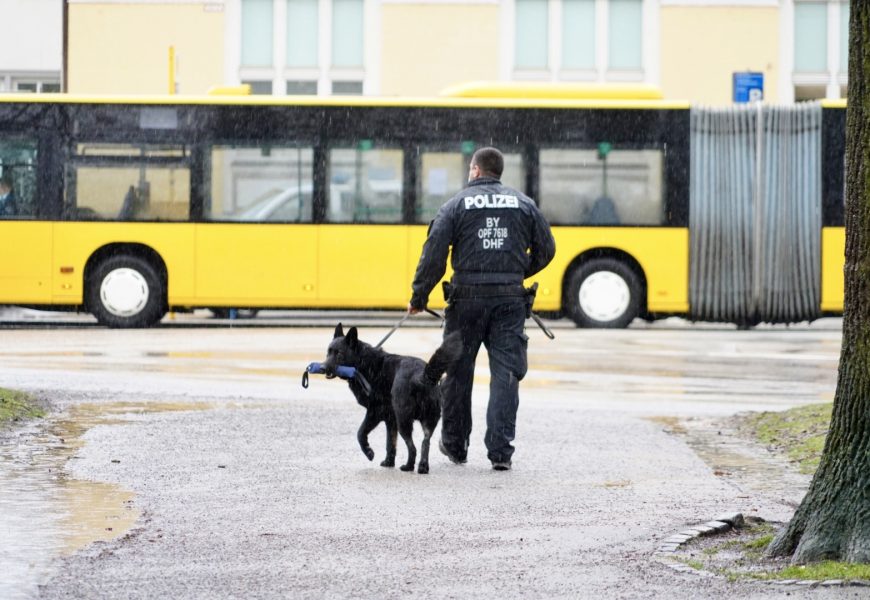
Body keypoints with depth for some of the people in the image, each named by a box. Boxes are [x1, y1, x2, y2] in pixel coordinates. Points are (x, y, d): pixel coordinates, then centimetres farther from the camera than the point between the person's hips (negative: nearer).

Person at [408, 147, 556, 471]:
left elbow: (434, 256, -6)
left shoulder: (456, 205, 0)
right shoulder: (524, 204, 8)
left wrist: (419, 297, 1)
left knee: (458, 373, 13)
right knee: (505, 373, 0)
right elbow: (545, 249, 12)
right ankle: (500, 450, -9)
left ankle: (455, 444, 24)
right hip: (510, 298, 1)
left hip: (468, 297, -1)